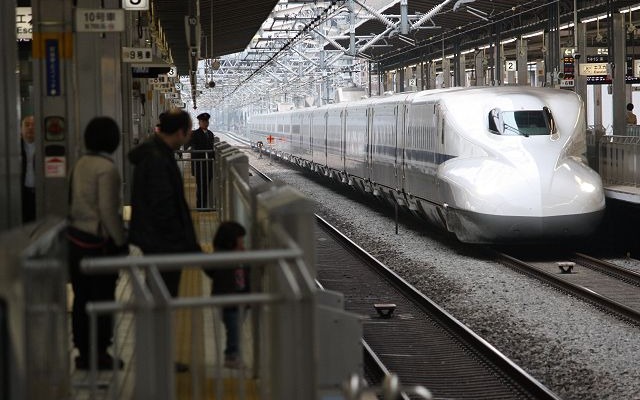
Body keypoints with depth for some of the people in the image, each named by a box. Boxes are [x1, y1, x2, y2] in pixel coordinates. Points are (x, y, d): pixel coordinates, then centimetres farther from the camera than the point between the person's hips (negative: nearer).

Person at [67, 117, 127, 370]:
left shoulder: (81, 164, 6)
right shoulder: (106, 168, -17)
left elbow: (72, 202, 12)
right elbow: (108, 210, -19)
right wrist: (121, 242, -9)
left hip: (77, 239, 8)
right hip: (99, 242, -8)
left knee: (82, 298, 14)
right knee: (102, 299, 2)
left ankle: (84, 353, 22)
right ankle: (99, 356, 8)